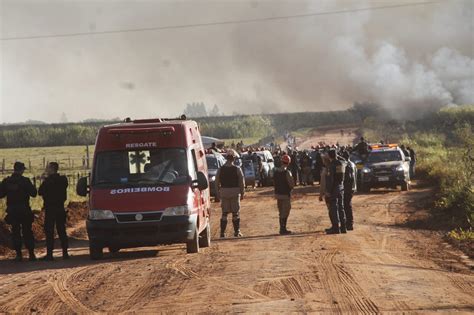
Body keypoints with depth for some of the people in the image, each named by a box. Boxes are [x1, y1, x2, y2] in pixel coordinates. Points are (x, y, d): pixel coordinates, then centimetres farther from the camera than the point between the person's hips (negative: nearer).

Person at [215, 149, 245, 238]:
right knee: (236, 213, 6)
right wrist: (242, 193, 6)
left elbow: (217, 182, 5)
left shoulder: (220, 169, 0)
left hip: (224, 192, 2)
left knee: (224, 213, 7)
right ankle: (237, 232, 9)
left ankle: (222, 232, 6)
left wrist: (218, 192, 15)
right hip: (235, 192, -2)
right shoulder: (237, 169, -7)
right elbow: (242, 182, -4)